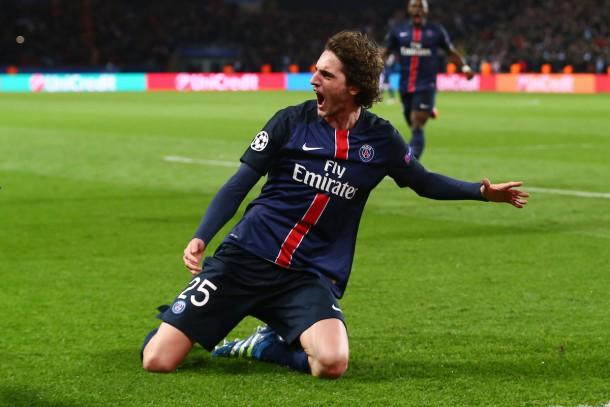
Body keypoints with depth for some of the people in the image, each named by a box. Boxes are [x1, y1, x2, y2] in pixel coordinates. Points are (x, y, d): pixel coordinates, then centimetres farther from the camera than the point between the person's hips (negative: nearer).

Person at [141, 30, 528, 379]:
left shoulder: (381, 138, 3)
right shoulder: (292, 121, -2)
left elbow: (423, 181, 22)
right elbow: (239, 185, -1)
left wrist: (483, 191, 12)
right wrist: (200, 238, -15)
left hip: (312, 276, 1)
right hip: (245, 257, -1)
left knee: (332, 364, -29)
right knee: (158, 360, -14)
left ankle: (268, 344, 4)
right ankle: (177, 323, 24)